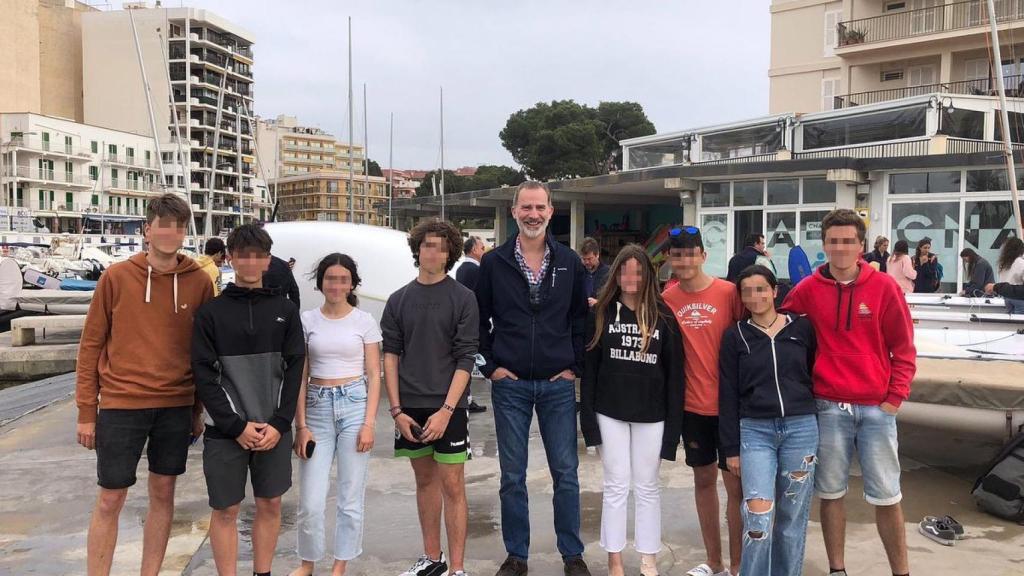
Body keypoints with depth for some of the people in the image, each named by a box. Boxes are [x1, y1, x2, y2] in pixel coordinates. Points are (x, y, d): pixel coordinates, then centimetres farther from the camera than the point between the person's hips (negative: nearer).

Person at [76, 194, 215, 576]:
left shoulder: (199, 282, 1)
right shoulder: (116, 277, -3)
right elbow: (91, 344, 0)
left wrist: (198, 408, 8)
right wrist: (86, 411, -1)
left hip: (176, 406, 2)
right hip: (121, 404, -2)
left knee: (163, 494, 11)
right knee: (110, 500, 5)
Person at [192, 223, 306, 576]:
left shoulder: (285, 310, 6)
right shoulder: (211, 312, -1)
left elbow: (294, 369, 3)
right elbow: (204, 375, -5)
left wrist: (279, 423, -7)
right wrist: (237, 426, -12)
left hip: (274, 428, 2)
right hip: (225, 431, -2)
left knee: (270, 504, 11)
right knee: (225, 509, 4)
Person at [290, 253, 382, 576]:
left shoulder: (364, 322, 1)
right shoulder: (307, 320, 4)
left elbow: (374, 376, 1)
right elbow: (301, 376, 5)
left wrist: (368, 423, -7)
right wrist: (301, 425, -2)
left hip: (354, 404, -1)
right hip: (317, 407, 1)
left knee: (350, 497, 5)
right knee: (311, 501, 2)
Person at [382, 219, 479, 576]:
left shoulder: (463, 298, -4)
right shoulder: (399, 300, 6)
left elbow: (465, 358, -8)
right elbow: (391, 355, 5)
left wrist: (446, 410, -15)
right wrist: (397, 409, -3)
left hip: (448, 407, -3)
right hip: (409, 407, 4)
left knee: (452, 486, -2)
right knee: (425, 480, 14)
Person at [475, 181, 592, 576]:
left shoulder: (569, 262, 3)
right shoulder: (493, 262, 0)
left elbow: (581, 318, 9)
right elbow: (478, 319, 6)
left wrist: (575, 366, 2)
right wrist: (490, 365, -1)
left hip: (558, 384, 1)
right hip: (509, 384, 0)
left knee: (565, 473, 7)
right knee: (512, 476, 8)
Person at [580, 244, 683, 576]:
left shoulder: (663, 316, 0)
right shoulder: (601, 314, 1)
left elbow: (674, 371, 0)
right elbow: (589, 367, 1)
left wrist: (674, 420, -5)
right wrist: (588, 417, -5)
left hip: (651, 415, 0)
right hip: (610, 413, 0)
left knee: (647, 488, 10)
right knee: (616, 486, 6)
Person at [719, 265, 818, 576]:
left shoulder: (802, 327, 5)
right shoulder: (735, 336, 4)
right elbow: (728, 395, 3)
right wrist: (731, 448, 0)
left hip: (801, 428, 1)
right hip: (754, 431, -1)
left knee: (793, 517, 8)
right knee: (758, 516, -10)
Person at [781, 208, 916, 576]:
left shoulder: (884, 287, -3)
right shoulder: (808, 290, -1)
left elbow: (903, 347, 1)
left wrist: (896, 396, -3)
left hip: (877, 408, -1)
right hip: (828, 408, 1)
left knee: (886, 495, 6)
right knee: (831, 493, 9)